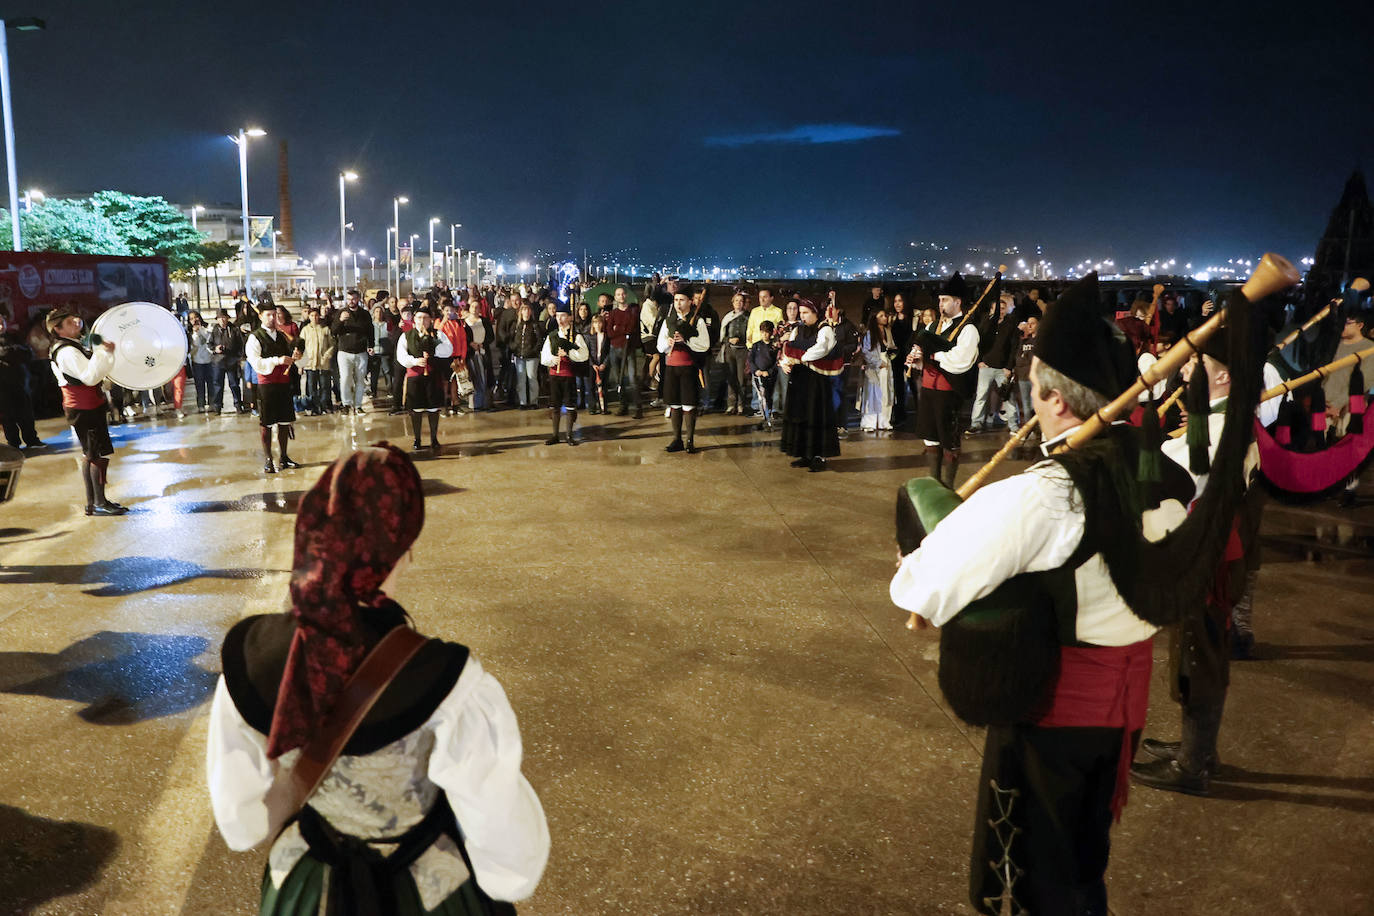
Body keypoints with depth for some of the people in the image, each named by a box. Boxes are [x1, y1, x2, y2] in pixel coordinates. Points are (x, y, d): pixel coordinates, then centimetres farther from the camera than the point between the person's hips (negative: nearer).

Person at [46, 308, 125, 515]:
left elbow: (97, 373, 19)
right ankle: (99, 503, -3)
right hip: (84, 409, -11)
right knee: (100, 453, -8)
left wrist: (106, 352, 7)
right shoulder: (67, 352, -18)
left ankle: (92, 502, 21)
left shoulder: (73, 346, 16)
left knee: (90, 454, 14)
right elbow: (90, 377, -27)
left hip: (89, 406, 11)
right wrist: (103, 352, -26)